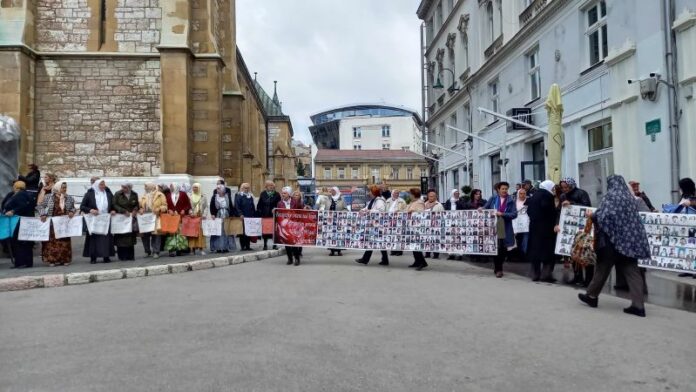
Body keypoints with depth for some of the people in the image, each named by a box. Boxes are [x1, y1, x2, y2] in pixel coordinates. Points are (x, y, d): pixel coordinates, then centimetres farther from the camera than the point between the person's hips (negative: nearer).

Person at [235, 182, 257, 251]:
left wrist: (254, 215, 10)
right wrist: (240, 214, -18)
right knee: (242, 232, -4)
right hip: (242, 217, -5)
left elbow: (253, 207, 19)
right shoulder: (239, 196, 0)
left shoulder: (250, 196, 16)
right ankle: (243, 246, 1)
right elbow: (237, 206, -8)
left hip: (250, 217, 5)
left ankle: (248, 246, 8)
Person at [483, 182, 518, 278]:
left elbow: (514, 214, -6)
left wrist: (502, 214, -17)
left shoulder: (511, 201, 2)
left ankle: (497, 266, 28)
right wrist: (481, 209, -10)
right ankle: (498, 269, 12)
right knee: (496, 248, -3)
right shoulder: (493, 199, 5)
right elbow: (485, 208, 13)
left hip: (505, 229, 0)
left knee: (503, 249, 6)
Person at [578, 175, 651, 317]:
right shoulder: (629, 196, 14)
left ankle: (592, 296, 21)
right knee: (631, 270, 1)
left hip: (613, 237, -6)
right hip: (630, 238, 6)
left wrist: (592, 216, -1)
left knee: (603, 267, 7)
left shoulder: (610, 196, -7)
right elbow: (632, 218, 20)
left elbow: (603, 215, -19)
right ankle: (638, 305, -6)